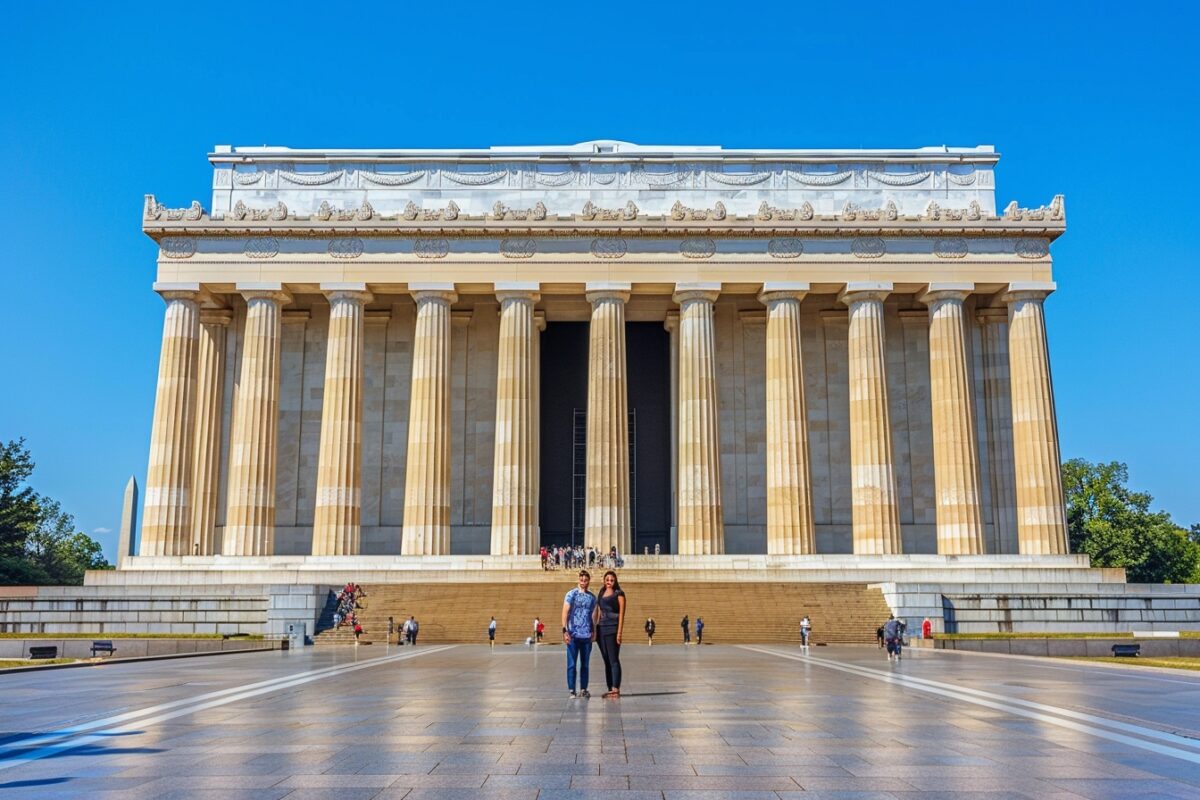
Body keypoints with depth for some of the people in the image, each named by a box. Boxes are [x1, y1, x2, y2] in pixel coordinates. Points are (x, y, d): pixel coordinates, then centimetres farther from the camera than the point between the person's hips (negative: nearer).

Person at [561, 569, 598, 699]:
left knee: (585, 664, 8)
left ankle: (583, 689, 15)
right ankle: (572, 690, 4)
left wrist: (594, 631, 6)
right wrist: (565, 631, -14)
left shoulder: (592, 597, 10)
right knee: (571, 663, -1)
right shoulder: (571, 594, -2)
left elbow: (593, 615, 15)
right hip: (573, 635, -4)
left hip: (587, 635, 4)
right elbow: (565, 613, -6)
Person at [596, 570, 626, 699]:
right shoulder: (601, 593, 16)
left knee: (614, 660, -9)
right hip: (602, 629, 6)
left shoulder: (619, 594, -1)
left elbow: (622, 613, -7)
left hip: (612, 629, -6)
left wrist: (619, 632, -14)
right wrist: (596, 629, 11)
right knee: (606, 660, 9)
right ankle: (610, 689, 13)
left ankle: (616, 689, -10)